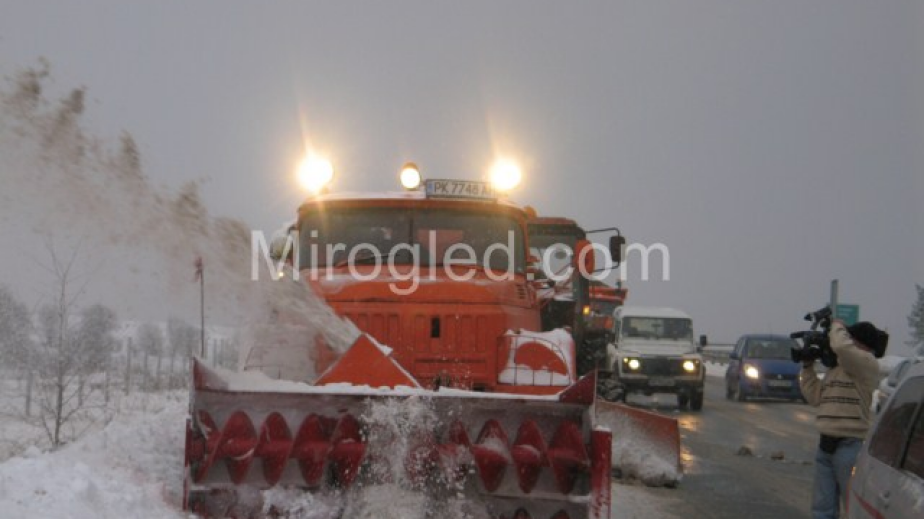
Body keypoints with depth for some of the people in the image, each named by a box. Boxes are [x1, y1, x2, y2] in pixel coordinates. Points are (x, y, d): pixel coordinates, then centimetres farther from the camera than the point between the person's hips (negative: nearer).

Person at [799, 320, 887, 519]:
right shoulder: (835, 370, 18)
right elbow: (815, 397, 20)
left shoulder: (867, 364, -9)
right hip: (826, 445, 9)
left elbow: (842, 347, -27)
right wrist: (808, 366, 14)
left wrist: (837, 328, -6)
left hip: (851, 445, -8)